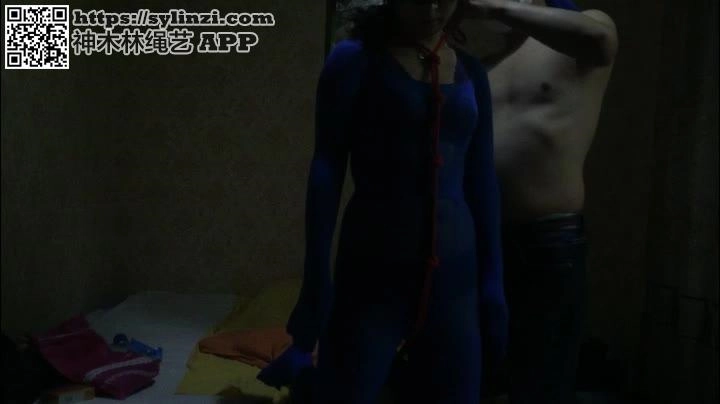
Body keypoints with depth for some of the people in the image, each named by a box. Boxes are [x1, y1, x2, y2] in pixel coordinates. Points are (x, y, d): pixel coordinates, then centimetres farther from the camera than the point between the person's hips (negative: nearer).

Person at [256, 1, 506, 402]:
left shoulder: (471, 71, 9)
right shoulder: (355, 59, -3)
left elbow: (483, 180, 10)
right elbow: (326, 172, -6)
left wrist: (493, 280, 9)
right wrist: (317, 278, -10)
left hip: (454, 272, 5)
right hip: (373, 270, -4)